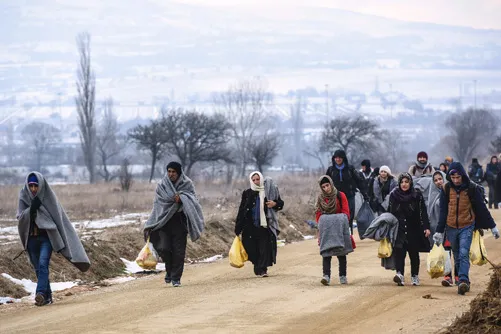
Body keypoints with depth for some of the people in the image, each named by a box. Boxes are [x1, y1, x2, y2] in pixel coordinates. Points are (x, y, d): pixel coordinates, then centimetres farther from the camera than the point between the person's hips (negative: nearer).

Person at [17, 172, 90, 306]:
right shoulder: (24, 198, 1)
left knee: (43, 264, -21)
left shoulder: (48, 197, -5)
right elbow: (20, 218, -6)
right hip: (31, 238, 3)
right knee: (38, 269, 7)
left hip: (47, 237, -3)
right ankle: (47, 297, 16)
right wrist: (31, 209, -23)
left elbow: (59, 217, -1)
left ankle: (41, 293, -31)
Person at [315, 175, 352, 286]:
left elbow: (346, 212, -2)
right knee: (326, 253, -11)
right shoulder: (320, 198, 6)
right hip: (326, 230, 1)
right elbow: (318, 214, 7)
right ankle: (326, 276, -18)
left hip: (339, 229, -1)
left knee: (341, 253, 6)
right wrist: (320, 224, -8)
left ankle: (343, 276, 14)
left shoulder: (340, 196, -1)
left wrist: (342, 222, -18)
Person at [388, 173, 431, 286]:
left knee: (414, 253, 6)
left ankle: (415, 276, 18)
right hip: (399, 229, 0)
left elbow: (423, 212, -2)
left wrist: (426, 227, -9)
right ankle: (399, 274, -27)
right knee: (399, 251, -16)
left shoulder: (417, 195, 0)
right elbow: (389, 212, 8)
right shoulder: (394, 195, 4)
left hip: (414, 229, 0)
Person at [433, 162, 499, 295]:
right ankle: (464, 283, 17)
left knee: (464, 254, -18)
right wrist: (439, 231, 3)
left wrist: (492, 226, 4)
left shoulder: (472, 188, -6)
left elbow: (482, 208, 1)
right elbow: (443, 212, 5)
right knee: (457, 257, 8)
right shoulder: (447, 189, 0)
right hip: (451, 228, 3)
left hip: (466, 227, -3)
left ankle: (463, 281, -27)